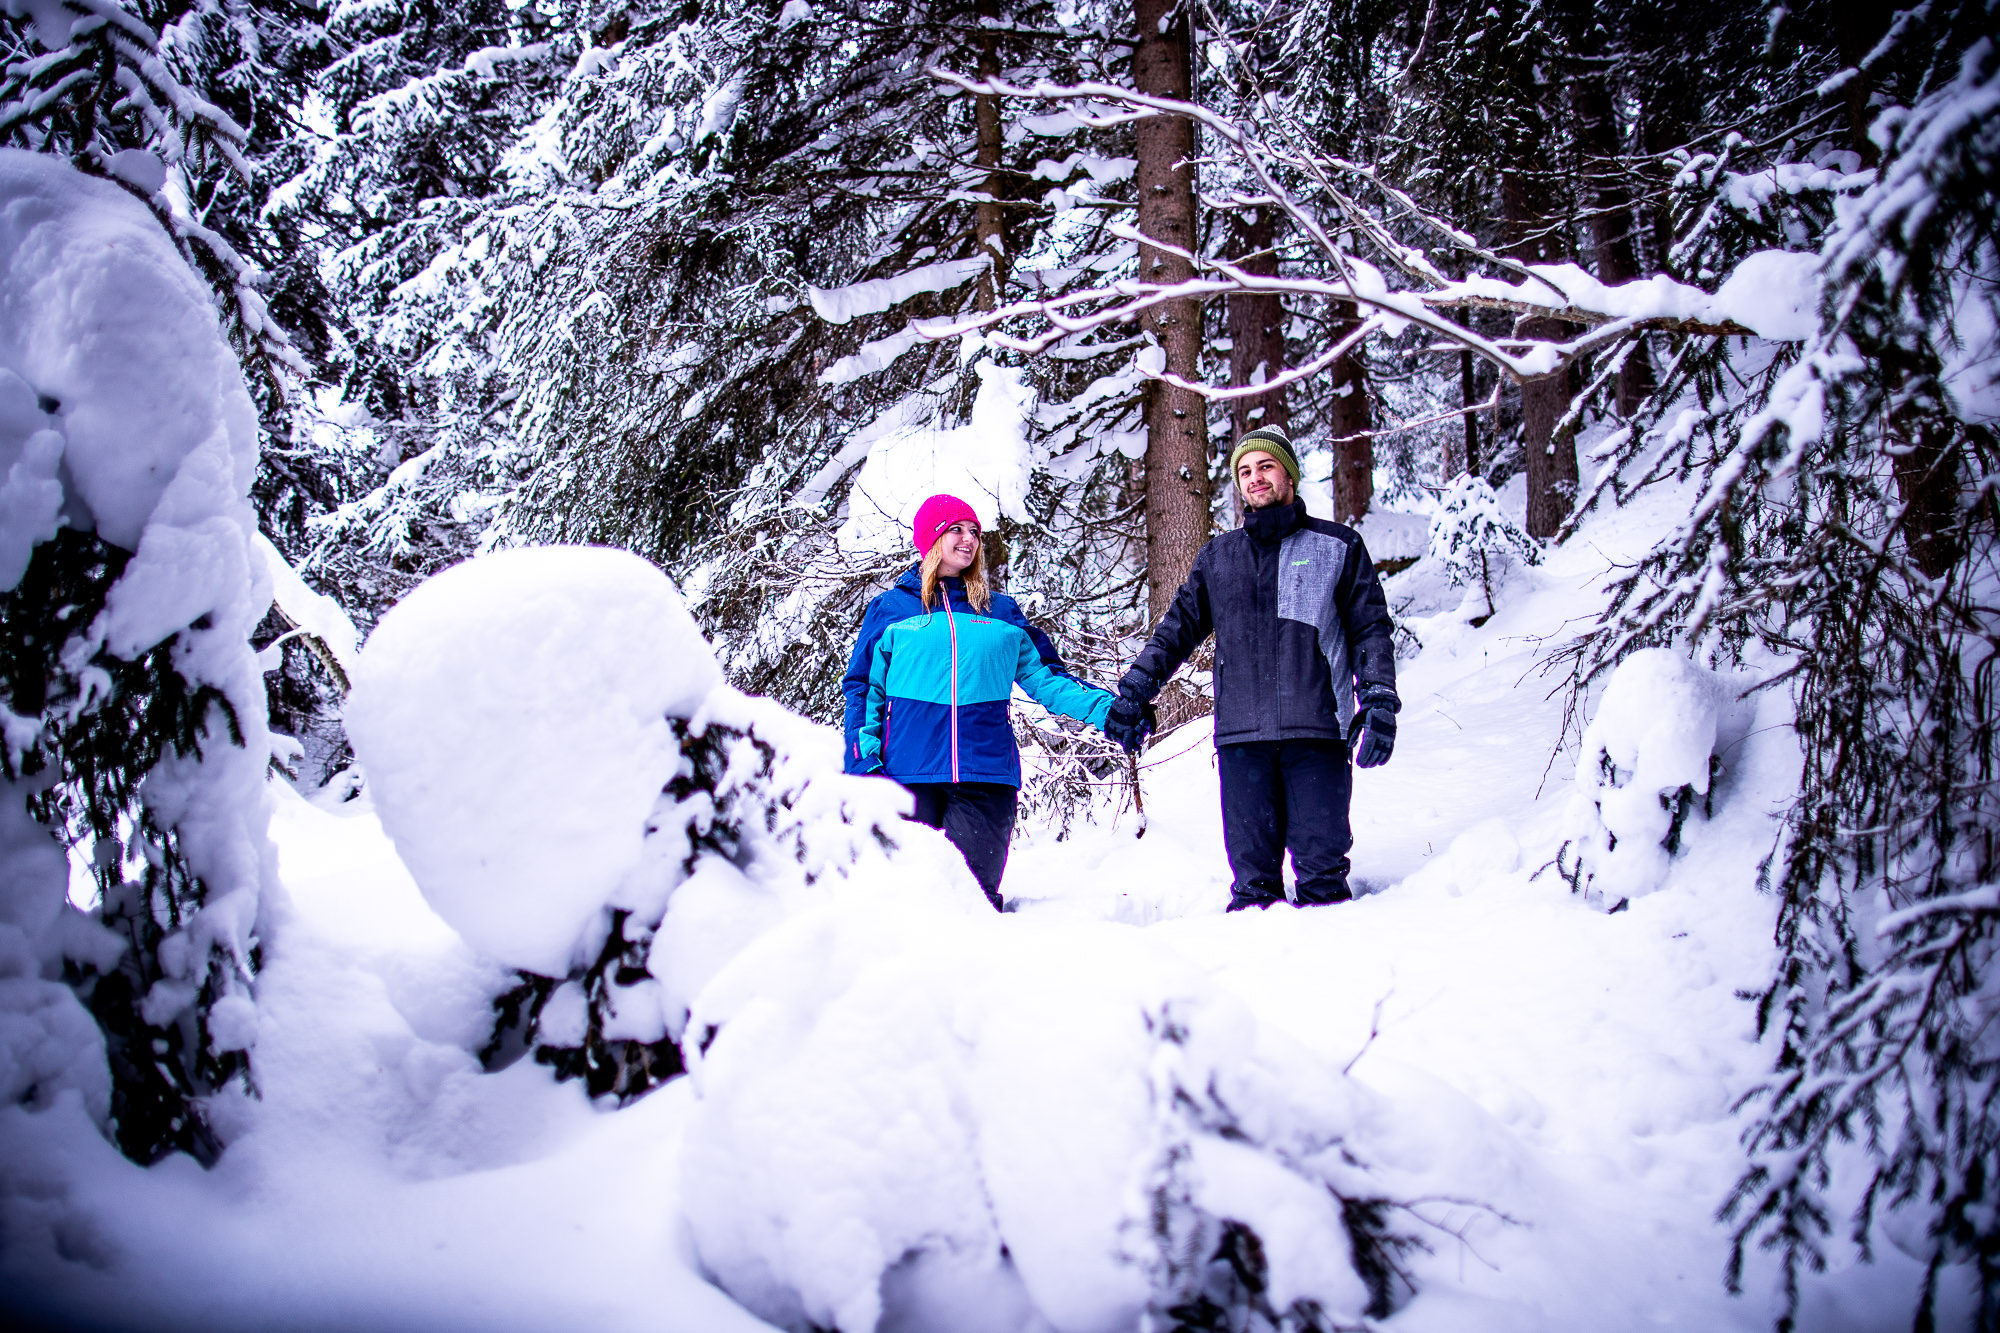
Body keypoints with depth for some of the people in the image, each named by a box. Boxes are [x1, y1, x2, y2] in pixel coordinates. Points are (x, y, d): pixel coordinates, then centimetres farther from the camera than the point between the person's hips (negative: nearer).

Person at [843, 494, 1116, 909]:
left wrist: (1105, 708, 0)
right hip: (909, 774, -1)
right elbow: (863, 688, 11)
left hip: (986, 776, 1)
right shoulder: (890, 609, 13)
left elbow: (1043, 677, 15)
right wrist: (862, 758, -3)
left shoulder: (1002, 612, 18)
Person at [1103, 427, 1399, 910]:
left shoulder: (1339, 547, 12)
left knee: (1321, 867, -6)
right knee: (1252, 872, -1)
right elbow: (1180, 625, 20)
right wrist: (1137, 687, 7)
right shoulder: (1217, 556, 20)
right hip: (1241, 734, 2)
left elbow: (1371, 629, 9)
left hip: (1317, 730, -2)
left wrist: (1378, 700, -5)